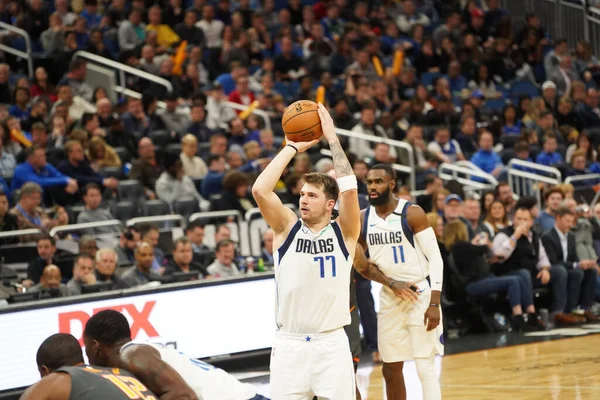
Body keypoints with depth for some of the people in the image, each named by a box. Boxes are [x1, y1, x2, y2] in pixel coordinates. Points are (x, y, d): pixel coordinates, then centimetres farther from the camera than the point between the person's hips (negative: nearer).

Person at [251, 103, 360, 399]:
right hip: (290, 344, 1)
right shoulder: (287, 228, 3)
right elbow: (259, 190, -11)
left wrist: (331, 138, -10)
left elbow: (349, 189, -16)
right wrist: (293, 148, -6)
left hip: (332, 343, -1)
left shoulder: (343, 232, 1)